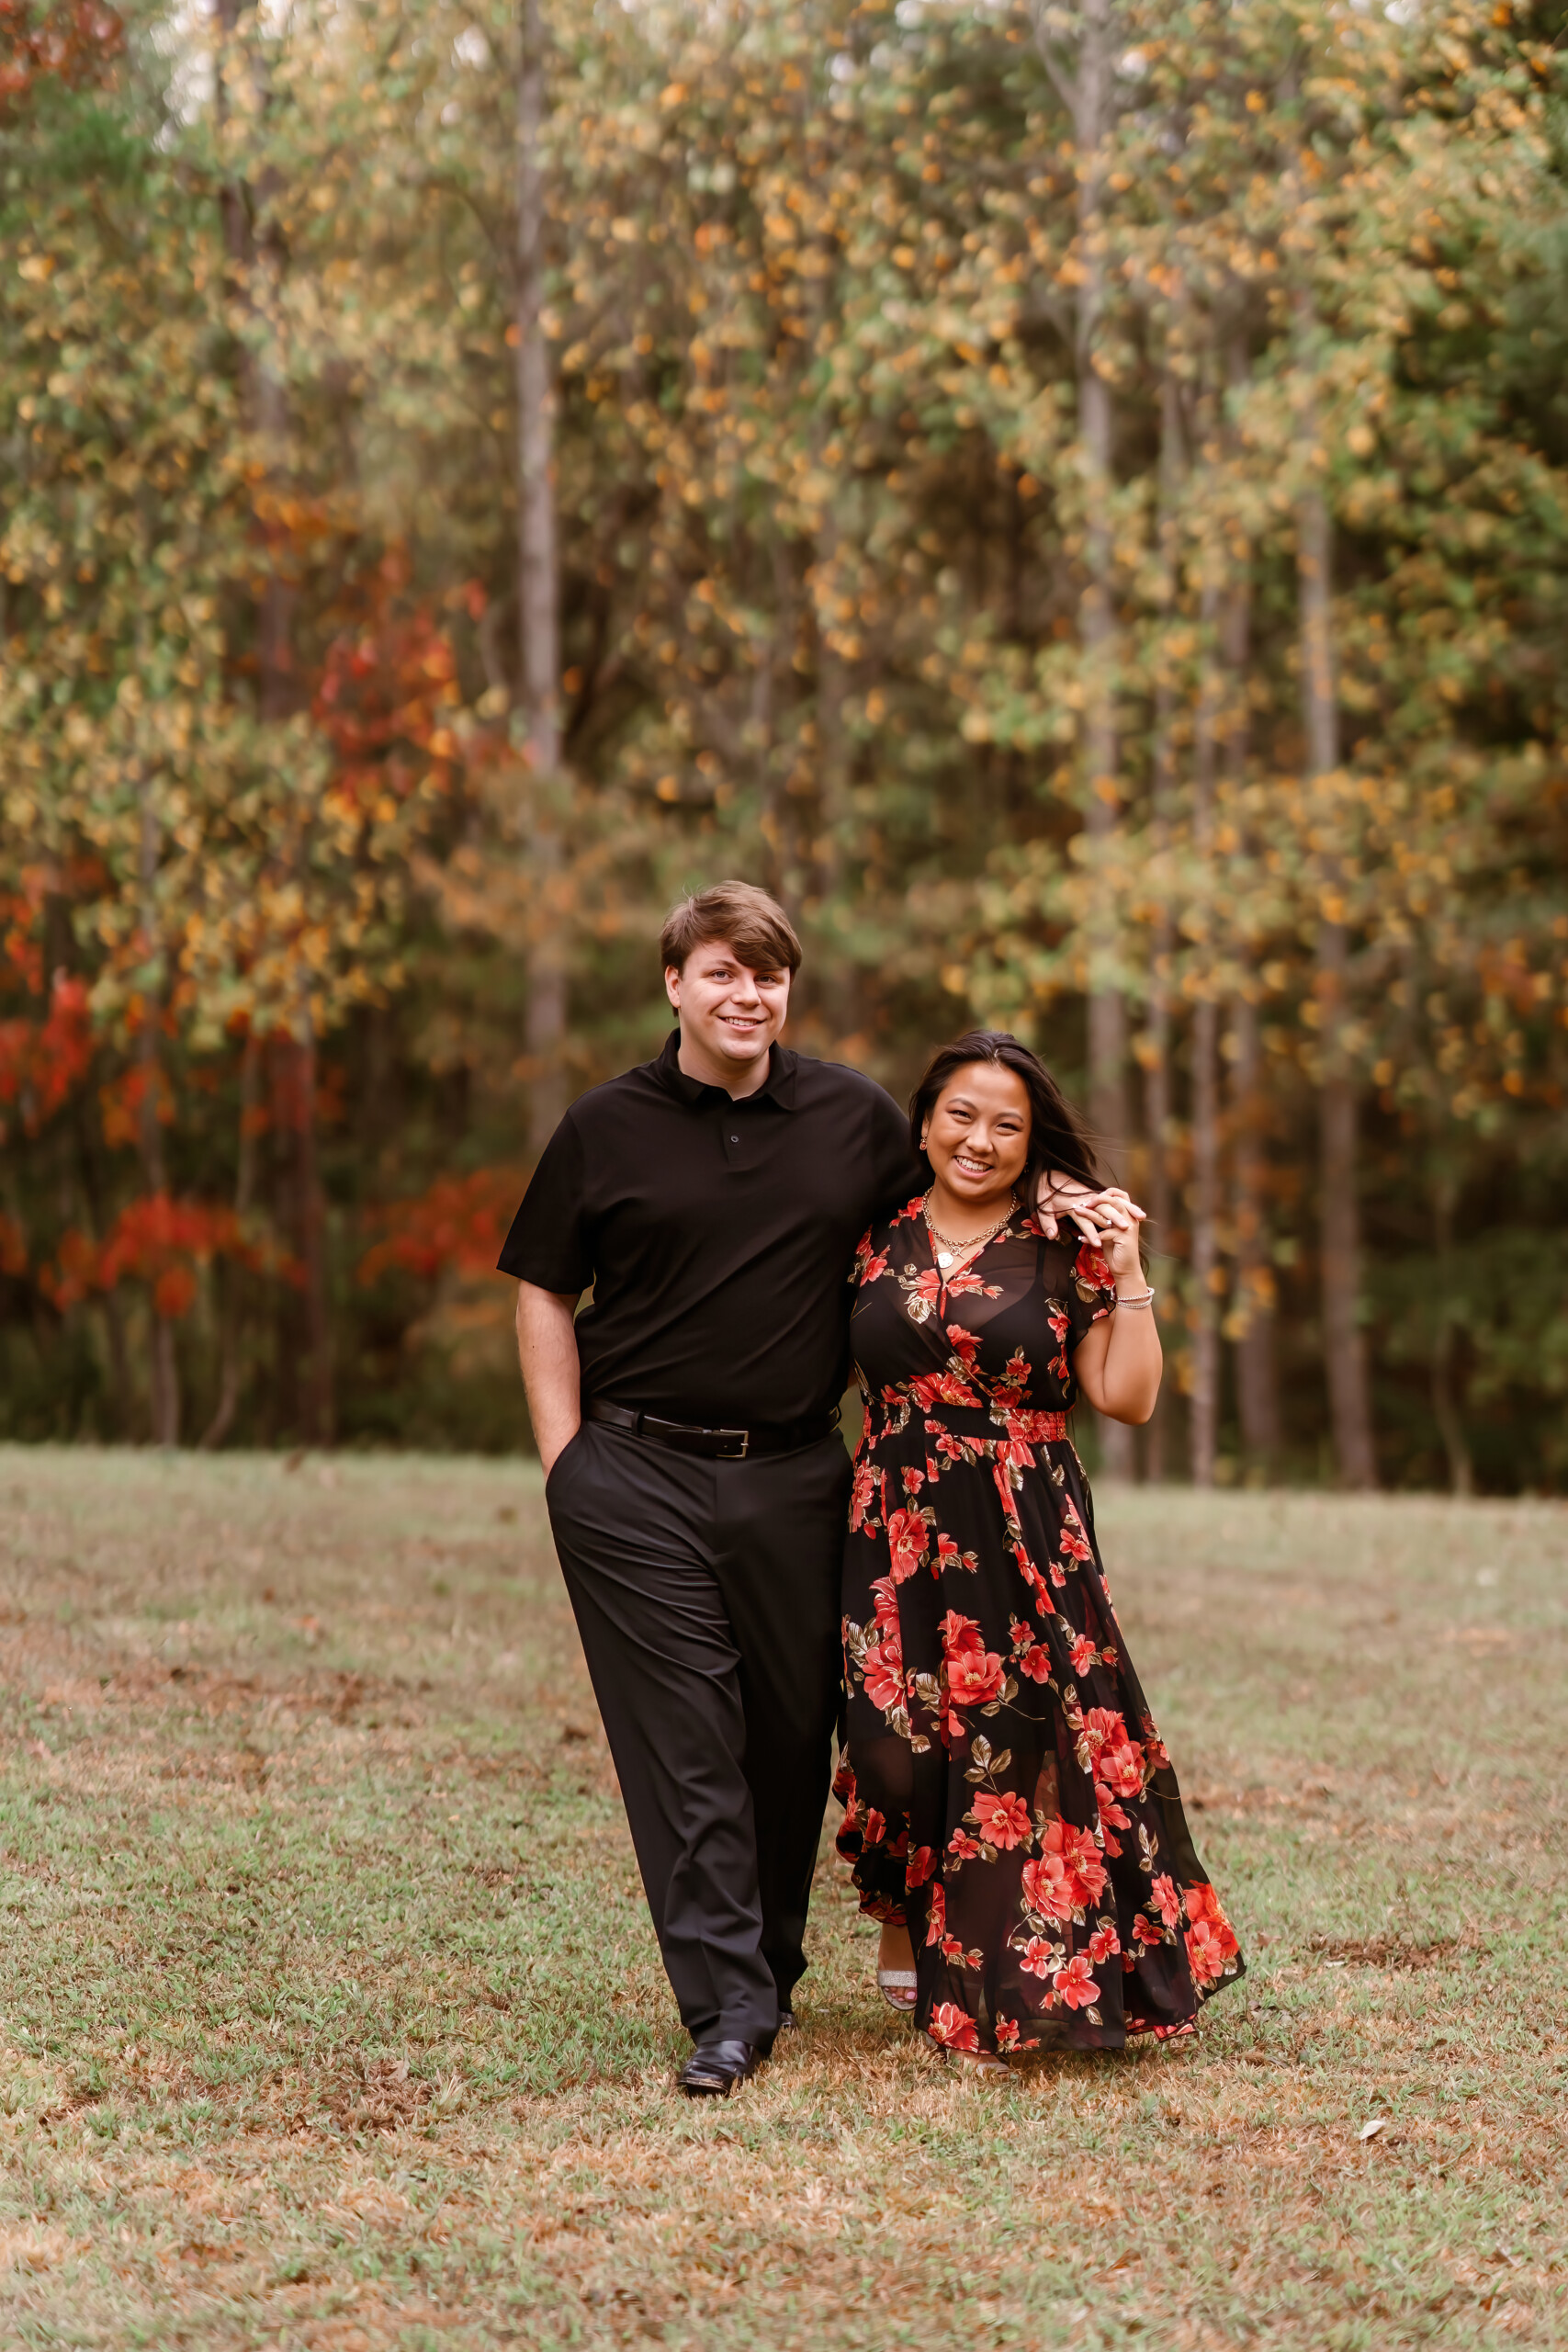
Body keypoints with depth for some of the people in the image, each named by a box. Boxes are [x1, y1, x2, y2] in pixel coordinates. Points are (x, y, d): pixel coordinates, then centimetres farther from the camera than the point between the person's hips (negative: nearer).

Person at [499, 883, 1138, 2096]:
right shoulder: (609, 1126, 2)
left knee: (793, 1734, 7)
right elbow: (544, 1291, 7)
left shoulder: (852, 1114, 7)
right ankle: (728, 2008, -5)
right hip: (640, 1475, -2)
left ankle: (772, 1971, 25)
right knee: (683, 1740, -7)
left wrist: (1058, 1207, 5)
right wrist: (565, 1456, 0)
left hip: (795, 1477, 2)